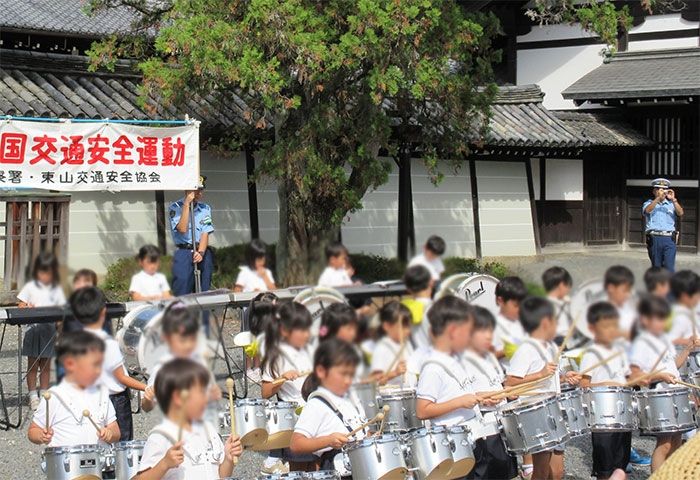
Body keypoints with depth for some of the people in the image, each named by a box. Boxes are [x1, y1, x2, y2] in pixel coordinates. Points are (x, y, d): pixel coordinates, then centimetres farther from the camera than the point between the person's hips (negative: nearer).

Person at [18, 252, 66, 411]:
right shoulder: (31, 287, 1)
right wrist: (28, 308, -22)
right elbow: (20, 308, 0)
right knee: (32, 364, 2)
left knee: (46, 364, 9)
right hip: (33, 330, -2)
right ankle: (33, 396, 8)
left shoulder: (56, 289, 7)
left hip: (50, 330, 2)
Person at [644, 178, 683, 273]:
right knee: (656, 268, 5)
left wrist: (673, 199, -12)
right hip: (654, 239, 0)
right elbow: (647, 210, -11)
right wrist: (658, 198, -19)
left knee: (669, 267, -11)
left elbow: (680, 213, -2)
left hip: (669, 240, 0)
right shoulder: (649, 203, 12)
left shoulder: (671, 204, 16)